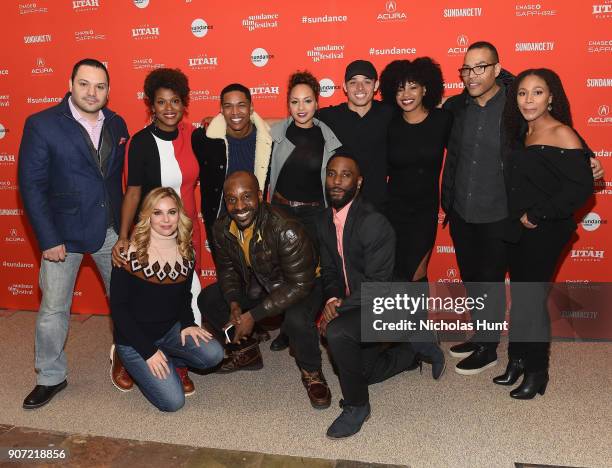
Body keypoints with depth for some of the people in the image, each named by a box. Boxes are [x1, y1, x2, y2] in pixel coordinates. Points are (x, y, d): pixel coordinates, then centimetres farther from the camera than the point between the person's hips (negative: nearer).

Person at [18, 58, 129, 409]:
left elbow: (122, 177, 8)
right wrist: (49, 239, -12)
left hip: (112, 229, 4)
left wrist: (127, 223, 2)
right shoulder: (42, 125, -7)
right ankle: (51, 378, 27)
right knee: (53, 309, 7)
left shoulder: (117, 125, 5)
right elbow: (31, 186, -9)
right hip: (63, 232, -3)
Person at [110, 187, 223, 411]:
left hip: (171, 330, 5)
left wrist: (187, 323, -9)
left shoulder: (186, 252, -1)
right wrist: (148, 351, -17)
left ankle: (168, 361, 8)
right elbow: (118, 308, -14)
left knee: (213, 354, -21)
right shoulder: (130, 253, -16)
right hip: (135, 339, -4)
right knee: (173, 401, -15)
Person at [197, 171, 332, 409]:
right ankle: (246, 351, 16)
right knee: (207, 299, -5)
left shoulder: (285, 230, -33)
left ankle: (311, 372, -4)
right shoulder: (222, 229, -12)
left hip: (301, 287, -6)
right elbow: (227, 268, 4)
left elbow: (299, 285, -29)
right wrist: (234, 303, -16)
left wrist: (254, 315, -29)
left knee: (297, 320, -37)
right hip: (256, 286, 6)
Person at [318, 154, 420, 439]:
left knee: (337, 332, -34)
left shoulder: (374, 224, -24)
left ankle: (357, 406, -10)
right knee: (361, 371, 19)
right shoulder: (325, 222, 1)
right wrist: (332, 299, -12)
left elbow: (377, 284, -24)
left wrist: (339, 309, -22)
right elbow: (329, 270, 8)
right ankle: (413, 349, 44)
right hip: (351, 304, 8)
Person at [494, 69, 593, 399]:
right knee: (519, 297, 13)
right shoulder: (522, 133, 9)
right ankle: (517, 361, 29)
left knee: (532, 300, 2)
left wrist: (537, 215, -16)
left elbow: (582, 187, -19)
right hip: (519, 229, 7)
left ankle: (536, 372, 19)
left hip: (545, 233, -7)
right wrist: (517, 218, 1)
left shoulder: (561, 134, -13)